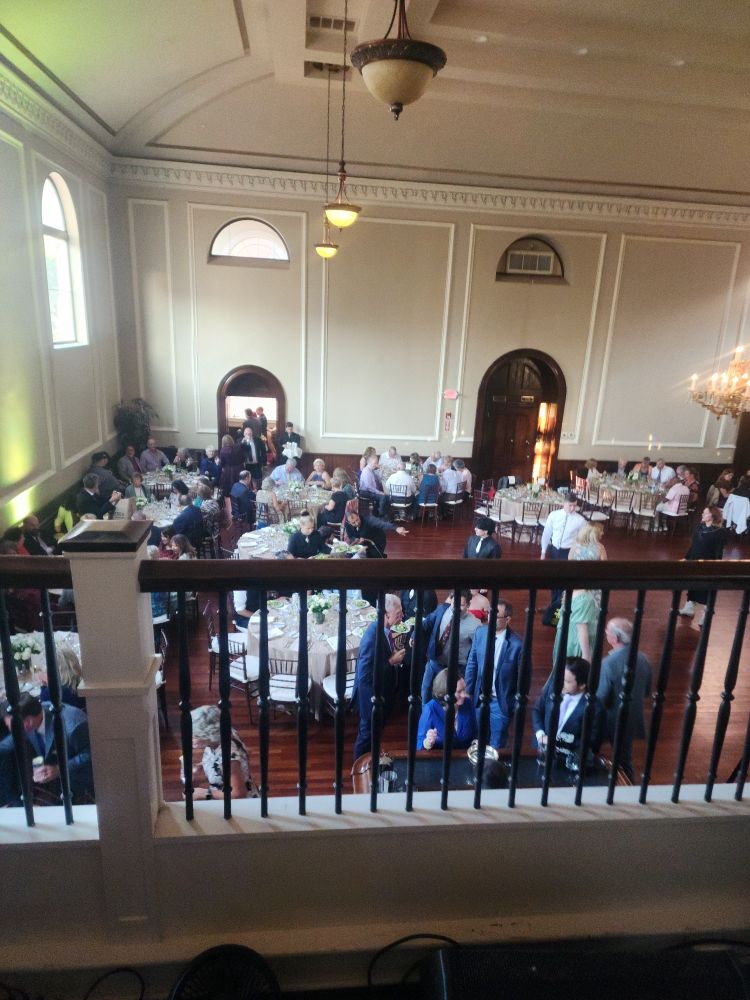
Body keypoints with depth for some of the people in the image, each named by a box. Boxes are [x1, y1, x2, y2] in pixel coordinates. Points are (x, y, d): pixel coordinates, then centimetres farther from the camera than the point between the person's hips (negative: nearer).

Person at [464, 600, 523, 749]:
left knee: (496, 746, 14)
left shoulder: (517, 644, -21)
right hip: (479, 697, 4)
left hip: (501, 702, -4)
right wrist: (468, 691, 4)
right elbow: (472, 664, 2)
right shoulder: (480, 633, -7)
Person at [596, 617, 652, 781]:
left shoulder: (608, 663, -28)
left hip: (611, 722, -5)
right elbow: (647, 692, 6)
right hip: (633, 720, 5)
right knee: (625, 760, 22)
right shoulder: (643, 659, -7)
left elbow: (600, 698, -23)